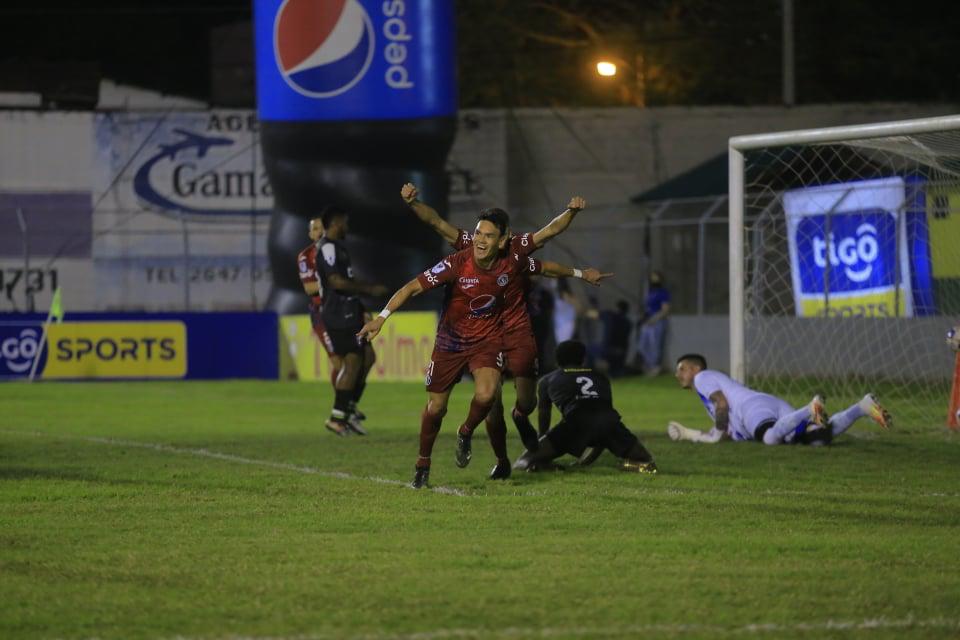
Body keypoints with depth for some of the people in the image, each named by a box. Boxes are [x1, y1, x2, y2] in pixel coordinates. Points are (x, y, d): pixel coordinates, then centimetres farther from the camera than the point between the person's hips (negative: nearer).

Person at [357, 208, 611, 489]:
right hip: (451, 340, -1)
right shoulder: (456, 263, -23)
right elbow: (414, 287, -23)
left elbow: (543, 268, 9)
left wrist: (581, 274, 24)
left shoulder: (512, 263, -13)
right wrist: (382, 317, -33)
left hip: (488, 339, 1)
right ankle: (422, 465, 28)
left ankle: (465, 434, 8)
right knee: (435, 407, 4)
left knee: (486, 395, -25)